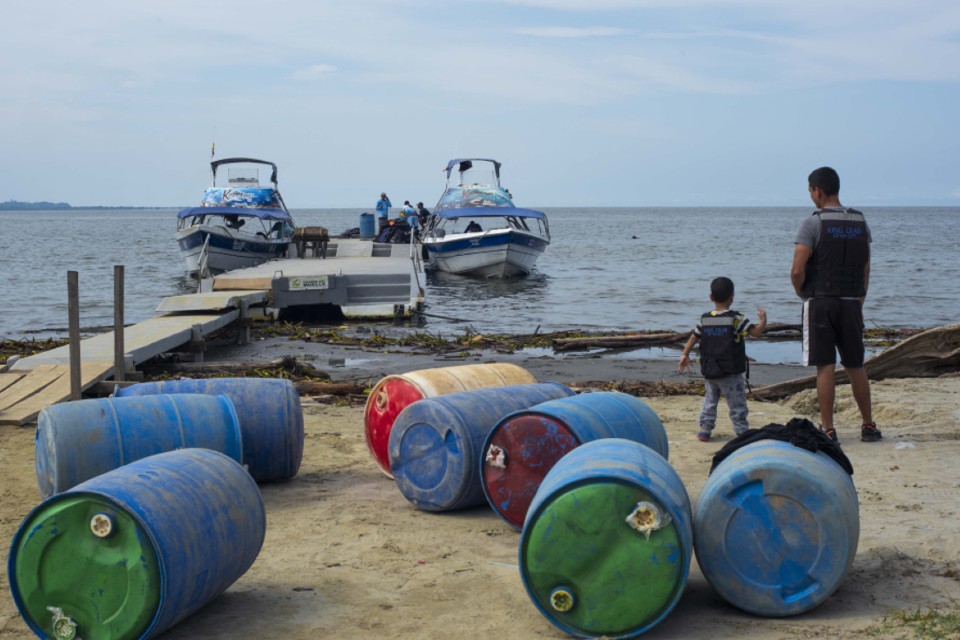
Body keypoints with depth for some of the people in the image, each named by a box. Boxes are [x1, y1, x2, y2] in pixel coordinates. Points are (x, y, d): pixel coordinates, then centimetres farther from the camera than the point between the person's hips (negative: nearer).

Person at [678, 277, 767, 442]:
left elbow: (694, 337, 9)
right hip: (731, 372, -4)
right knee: (737, 403, 3)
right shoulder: (736, 318, -10)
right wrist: (763, 320, 4)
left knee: (710, 401, 14)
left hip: (709, 371, 4)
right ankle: (742, 430, 5)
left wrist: (685, 355, 17)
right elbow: (754, 332, -12)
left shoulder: (705, 319, 4)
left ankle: (705, 428, 8)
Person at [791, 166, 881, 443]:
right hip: (851, 303, 5)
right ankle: (868, 426, 20)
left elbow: (797, 270, -15)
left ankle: (828, 429, 0)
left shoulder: (813, 223, -9)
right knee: (855, 366, 14)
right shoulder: (859, 221, 8)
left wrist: (803, 294, 2)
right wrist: (860, 300, 17)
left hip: (820, 303, -5)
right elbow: (866, 268, 12)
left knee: (825, 367, -2)